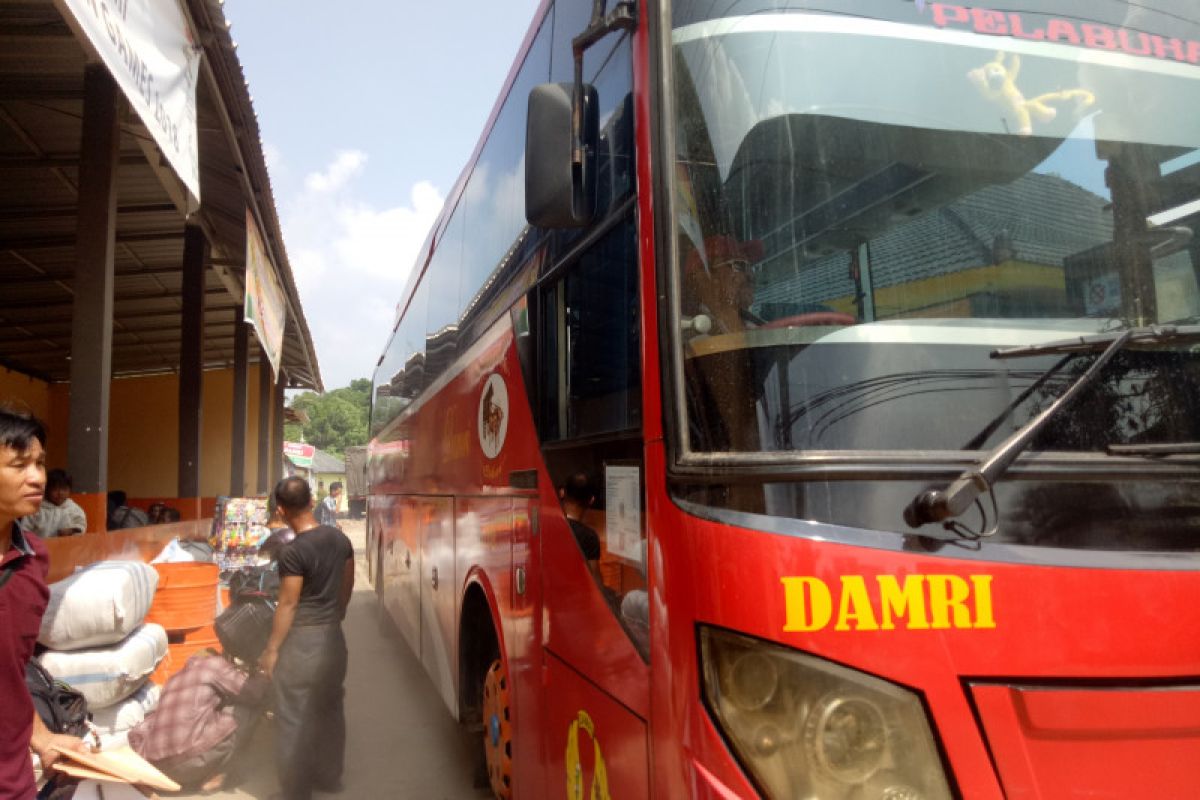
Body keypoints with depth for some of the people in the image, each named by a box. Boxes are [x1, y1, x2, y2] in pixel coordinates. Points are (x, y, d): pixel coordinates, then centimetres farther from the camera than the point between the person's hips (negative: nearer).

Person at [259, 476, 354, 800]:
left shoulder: (293, 552, -22)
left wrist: (271, 650, -7)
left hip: (302, 642, -7)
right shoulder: (340, 538, -1)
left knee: (295, 720, 6)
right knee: (331, 710, 20)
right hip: (333, 637, 7)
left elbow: (287, 605, -17)